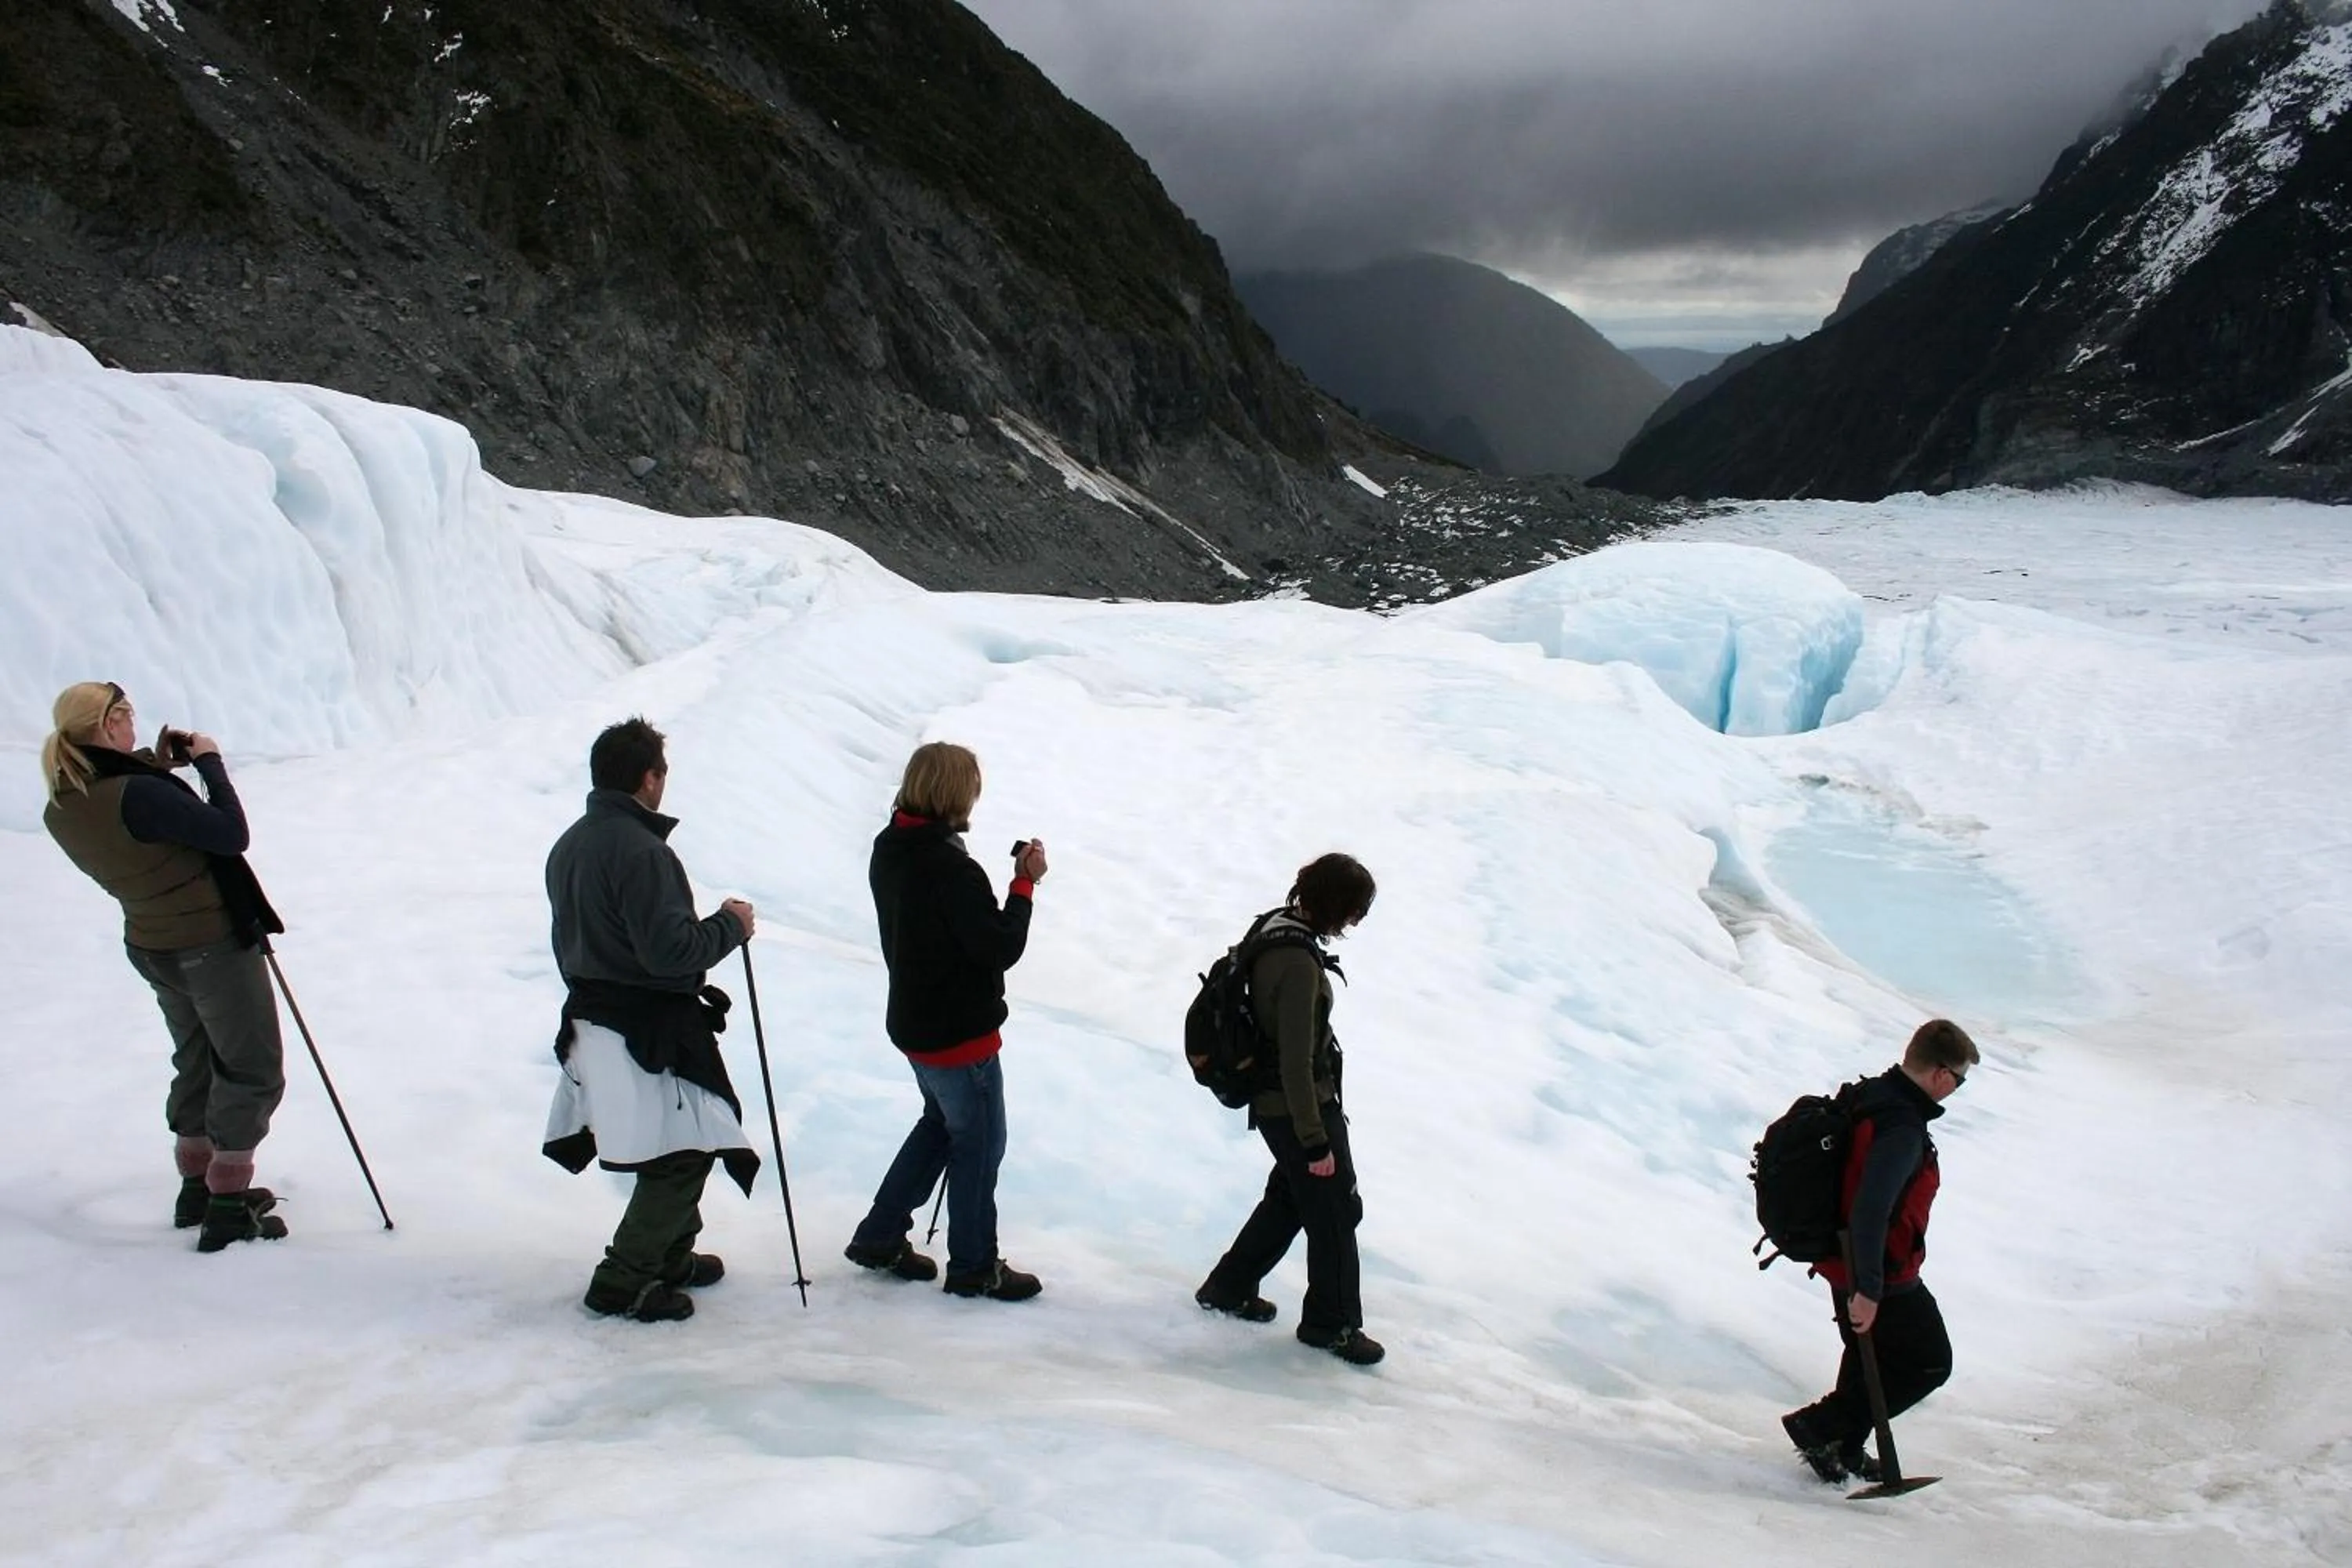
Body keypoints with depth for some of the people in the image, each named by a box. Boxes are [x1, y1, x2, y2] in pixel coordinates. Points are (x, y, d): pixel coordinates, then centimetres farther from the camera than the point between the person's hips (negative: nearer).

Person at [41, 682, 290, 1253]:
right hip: (216, 945, -9)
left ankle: (198, 1186, 35)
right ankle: (228, 1207, 7)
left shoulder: (62, 810, -3)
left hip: (153, 948, 9)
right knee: (253, 1072, 5)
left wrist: (156, 767, 4)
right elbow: (232, 835, -27)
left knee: (198, 1063, 25)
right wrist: (208, 761, -17)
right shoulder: (136, 794, -30)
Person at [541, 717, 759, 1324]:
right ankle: (624, 1281, 1)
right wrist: (729, 925, -11)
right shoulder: (640, 850, -21)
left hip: (591, 1018, 10)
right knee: (682, 1153, -1)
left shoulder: (569, 845, 9)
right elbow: (670, 950, -26)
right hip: (648, 1034, -10)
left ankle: (670, 1256, 31)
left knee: (680, 1148, 21)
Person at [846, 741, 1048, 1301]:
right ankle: (974, 1266, 21)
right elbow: (1002, 948, -23)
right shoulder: (953, 870, -29)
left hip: (914, 1022, 9)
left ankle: (880, 1236, 31)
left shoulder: (889, 850, 0)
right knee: (979, 1142, 8)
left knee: (942, 1123, 26)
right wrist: (1025, 882, -14)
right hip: (961, 1032, -9)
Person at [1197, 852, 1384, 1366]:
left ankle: (1229, 1287, 38)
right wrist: (1315, 1141, -20)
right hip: (1299, 1109, -9)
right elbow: (1296, 1063, -27)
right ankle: (1332, 1323, 25)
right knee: (1336, 1211, 8)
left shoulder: (1274, 927, 0)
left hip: (1271, 1104, 9)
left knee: (1290, 1197, 26)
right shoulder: (1299, 963, -30)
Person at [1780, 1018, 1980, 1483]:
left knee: (1870, 1357, 26)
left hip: (1846, 1262, 9)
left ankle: (1844, 1449, 38)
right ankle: (1818, 1426, 7)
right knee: (1930, 1364, 8)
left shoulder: (1868, 1096, 1)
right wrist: (1868, 1291, -33)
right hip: (1882, 1276, -9)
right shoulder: (1903, 1130, -29)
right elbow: (1870, 1210, -36)